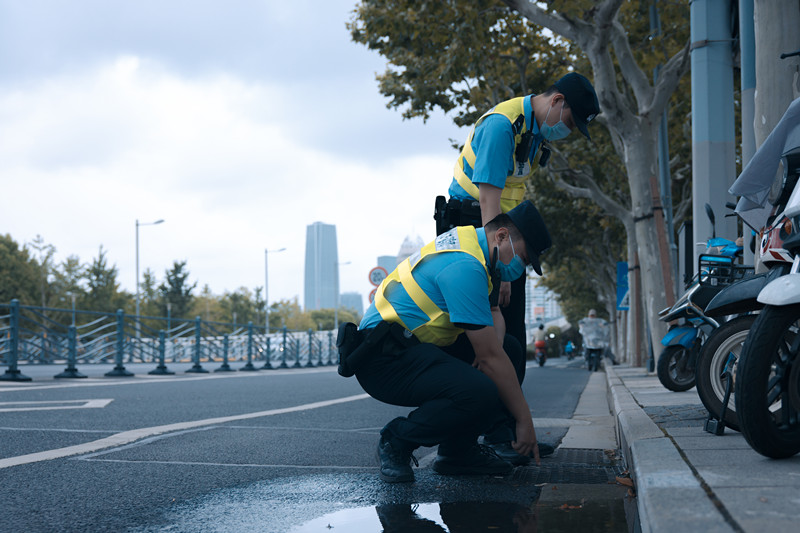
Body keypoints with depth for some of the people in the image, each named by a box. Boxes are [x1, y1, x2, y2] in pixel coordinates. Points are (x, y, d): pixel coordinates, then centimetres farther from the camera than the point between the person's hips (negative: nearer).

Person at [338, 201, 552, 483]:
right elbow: (490, 358, -19)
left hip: (413, 344, 11)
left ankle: (460, 450, 7)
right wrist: (524, 420, -11)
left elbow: (493, 313, 22)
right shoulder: (465, 267, -21)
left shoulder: (470, 238, 11)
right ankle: (396, 442, -6)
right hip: (383, 361, -11)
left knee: (510, 349, 10)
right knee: (480, 393, -31)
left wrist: (493, 345, -1)